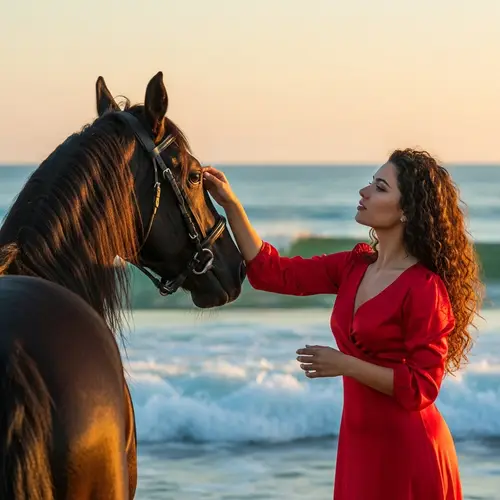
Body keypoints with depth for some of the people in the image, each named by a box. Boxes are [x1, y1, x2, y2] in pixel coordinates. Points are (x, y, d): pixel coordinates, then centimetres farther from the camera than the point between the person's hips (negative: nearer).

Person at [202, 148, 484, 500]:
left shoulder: (426, 289, -17)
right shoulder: (355, 266, 4)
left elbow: (421, 388, -19)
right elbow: (272, 272, 3)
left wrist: (346, 365, -22)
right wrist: (230, 205, -2)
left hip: (406, 451, -7)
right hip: (360, 443, 7)